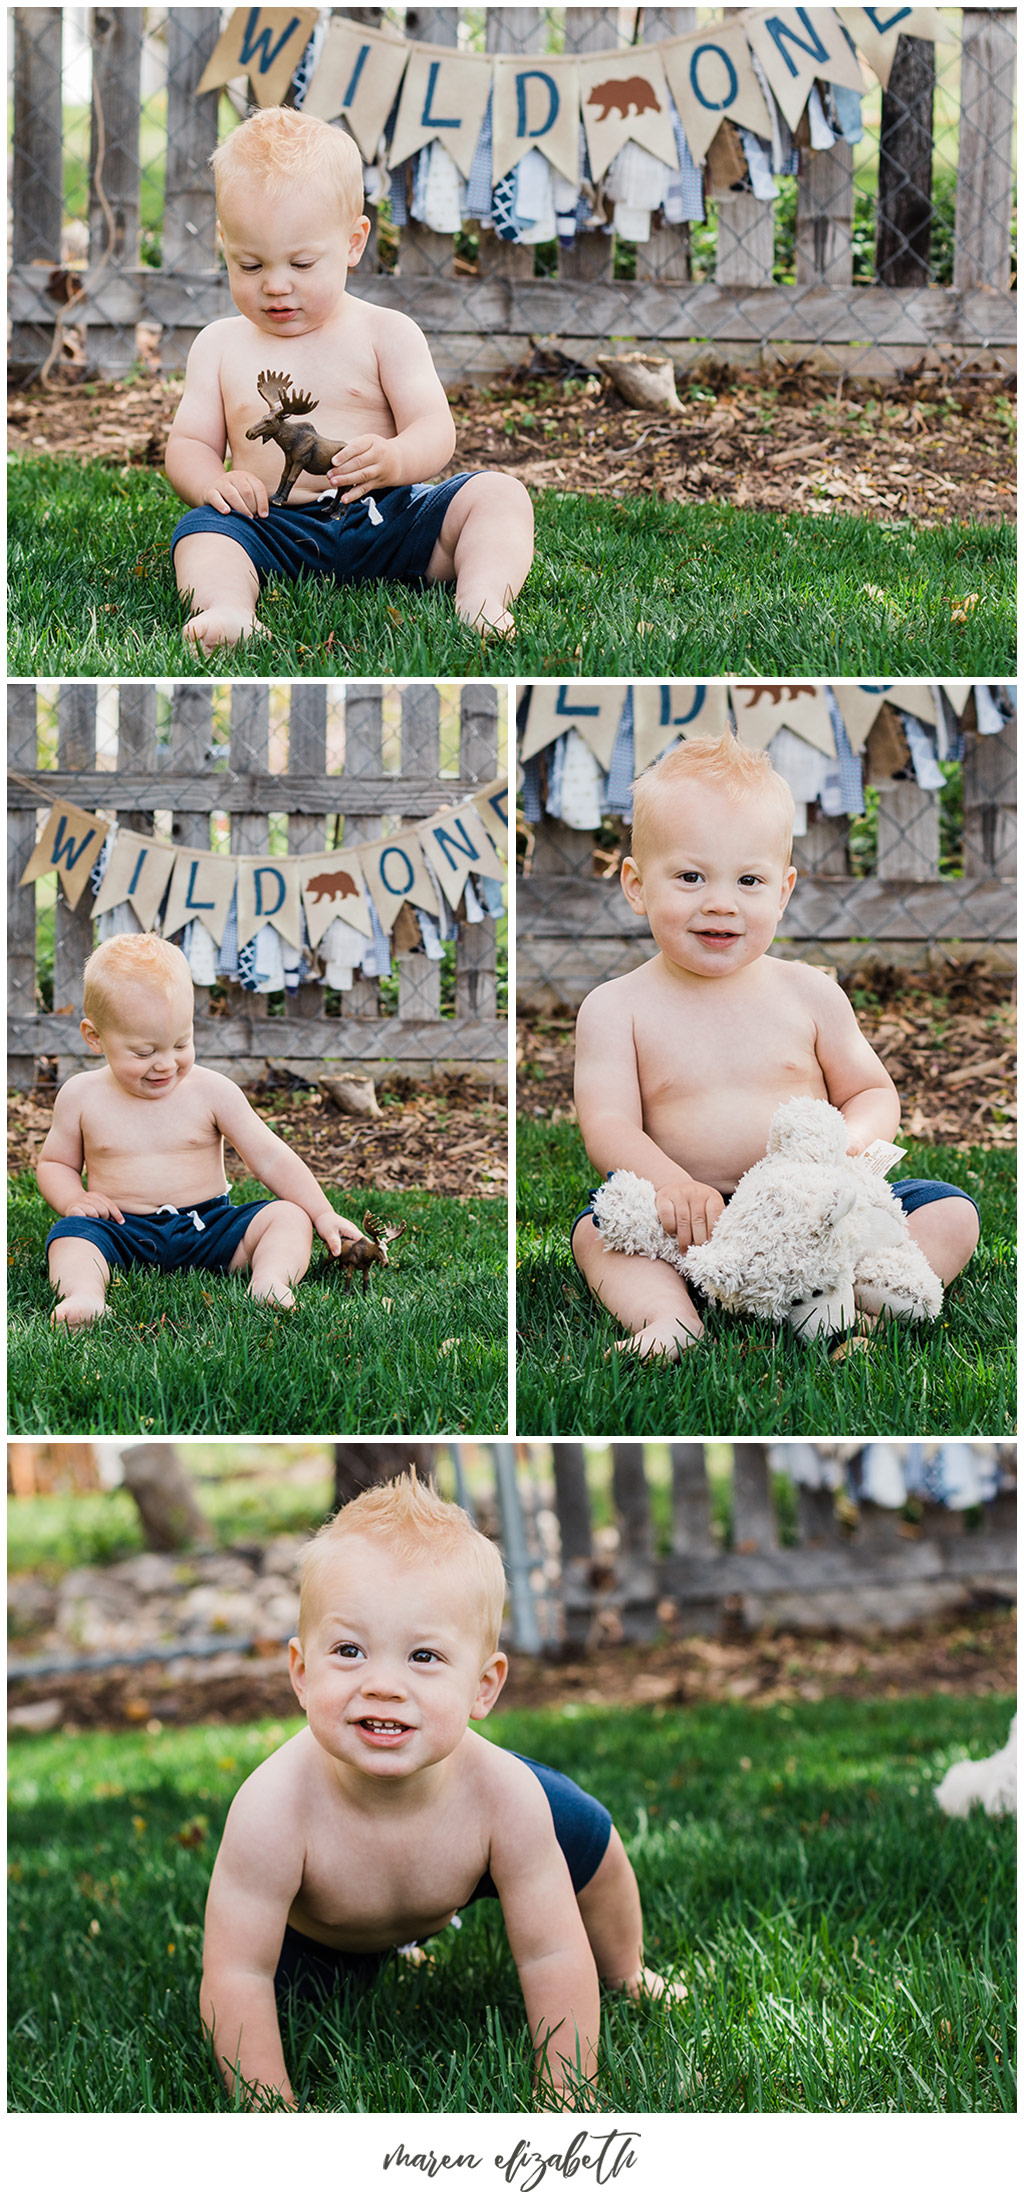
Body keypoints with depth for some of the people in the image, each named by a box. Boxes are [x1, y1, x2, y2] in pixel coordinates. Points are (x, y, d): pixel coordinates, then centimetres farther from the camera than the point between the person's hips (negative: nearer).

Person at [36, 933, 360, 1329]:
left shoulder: (211, 1092, 1)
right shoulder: (81, 1097, 3)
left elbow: (270, 1159, 1)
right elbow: (53, 1163, 17)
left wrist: (323, 1214, -8)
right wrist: (73, 1199, -7)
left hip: (208, 1229, 1)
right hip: (123, 1233, -1)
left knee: (290, 1217, -19)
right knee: (71, 1236, -31)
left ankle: (269, 1281, -47)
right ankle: (84, 1294, -59)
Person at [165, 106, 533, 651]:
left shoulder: (386, 333, 7)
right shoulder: (220, 346, 13)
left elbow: (435, 431, -2)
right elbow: (188, 443, 11)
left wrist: (392, 459, -27)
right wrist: (211, 482, -15)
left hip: (385, 519, 0)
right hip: (275, 531, 0)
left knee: (499, 493, -20)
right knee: (203, 530, -29)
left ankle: (481, 600, -45)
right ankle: (227, 611, -58)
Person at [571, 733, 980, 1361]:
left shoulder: (808, 992, 6)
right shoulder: (616, 1008, 0)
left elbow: (874, 1094, 12)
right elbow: (608, 1126, -10)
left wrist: (846, 1143, -13)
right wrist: (672, 1185, -30)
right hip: (696, 1227, -2)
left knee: (950, 1212, -16)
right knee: (596, 1226, -27)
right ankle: (669, 1318, -45)